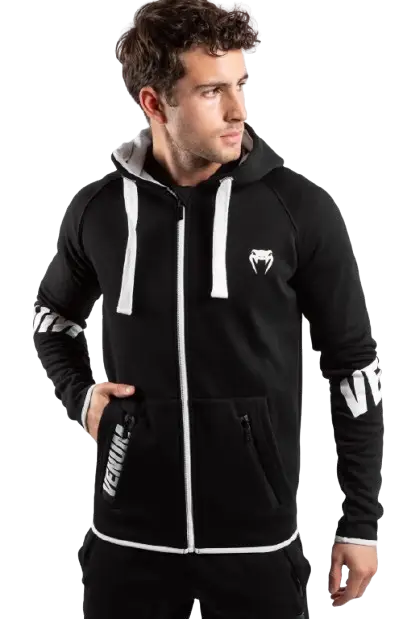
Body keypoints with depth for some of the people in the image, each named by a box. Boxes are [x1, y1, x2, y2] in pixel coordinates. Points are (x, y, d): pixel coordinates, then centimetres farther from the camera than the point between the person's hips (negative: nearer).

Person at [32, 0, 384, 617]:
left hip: (258, 537, -1)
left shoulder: (300, 208, -8)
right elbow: (53, 316, 18)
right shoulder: (99, 209, -2)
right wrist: (79, 394, 0)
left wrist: (360, 522, 0)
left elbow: (353, 365, -1)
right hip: (129, 537, 2)